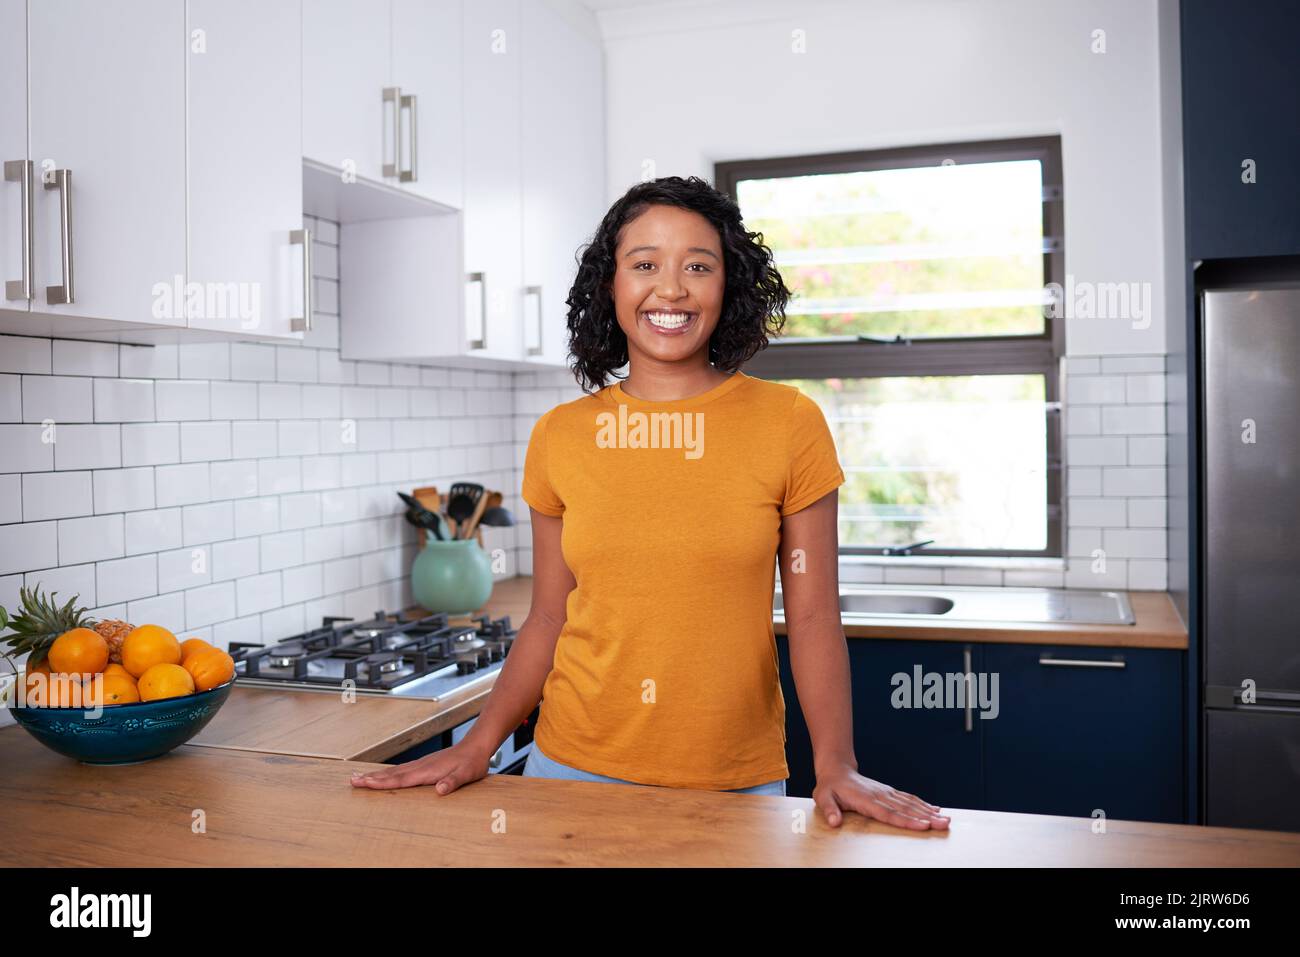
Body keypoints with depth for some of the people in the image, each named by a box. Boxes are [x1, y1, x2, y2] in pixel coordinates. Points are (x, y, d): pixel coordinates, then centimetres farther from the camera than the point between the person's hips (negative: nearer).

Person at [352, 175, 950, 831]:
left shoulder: (789, 423, -6)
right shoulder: (559, 436, -1)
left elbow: (813, 618, -5)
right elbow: (549, 618, 4)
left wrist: (836, 766, -15)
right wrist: (479, 744, -4)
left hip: (737, 784, -1)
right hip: (575, 766, 2)